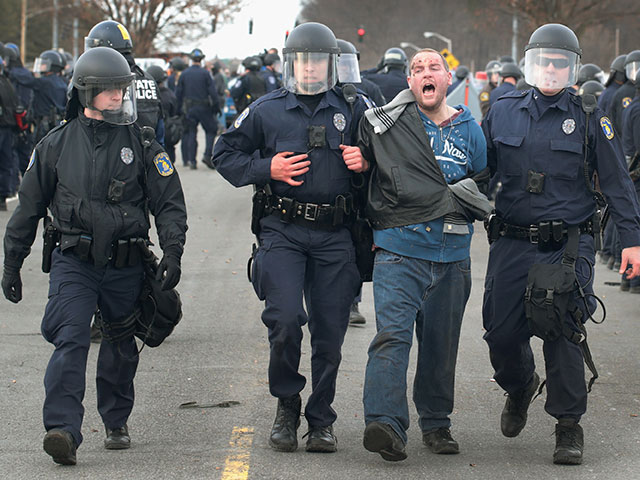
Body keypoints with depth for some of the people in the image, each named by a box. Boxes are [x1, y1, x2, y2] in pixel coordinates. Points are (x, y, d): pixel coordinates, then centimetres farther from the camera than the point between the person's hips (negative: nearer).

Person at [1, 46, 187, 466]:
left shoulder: (141, 143, 1)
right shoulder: (57, 144, 3)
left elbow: (170, 203, 4)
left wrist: (173, 252, -11)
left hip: (125, 265, 1)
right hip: (73, 261, -1)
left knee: (121, 346, 12)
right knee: (70, 340, -17)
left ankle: (116, 422, 32)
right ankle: (63, 430, -26)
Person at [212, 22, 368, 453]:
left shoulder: (353, 110, 8)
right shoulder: (266, 110, 6)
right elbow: (226, 155, 12)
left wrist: (364, 161, -4)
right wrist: (267, 169, -4)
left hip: (334, 236, 1)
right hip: (282, 230, -1)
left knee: (330, 330, 2)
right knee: (285, 320, -14)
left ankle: (321, 420, 15)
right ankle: (287, 407, 7)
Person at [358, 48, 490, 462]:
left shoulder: (469, 131, 10)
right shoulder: (384, 124, 1)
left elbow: (488, 186, 21)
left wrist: (473, 196, 3)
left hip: (452, 255, 3)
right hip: (398, 251, -3)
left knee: (441, 345, 11)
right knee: (392, 334, -18)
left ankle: (436, 423, 25)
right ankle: (385, 425, -27)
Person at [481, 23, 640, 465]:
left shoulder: (589, 118, 2)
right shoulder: (503, 113, 8)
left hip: (569, 243, -2)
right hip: (512, 242, 3)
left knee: (563, 332, -10)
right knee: (501, 333, 3)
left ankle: (569, 425, 3)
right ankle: (520, 387, 36)